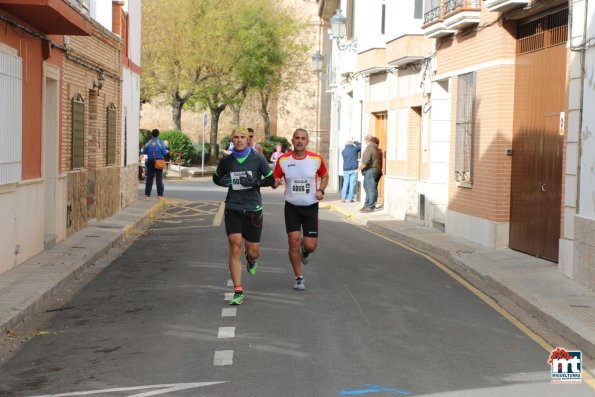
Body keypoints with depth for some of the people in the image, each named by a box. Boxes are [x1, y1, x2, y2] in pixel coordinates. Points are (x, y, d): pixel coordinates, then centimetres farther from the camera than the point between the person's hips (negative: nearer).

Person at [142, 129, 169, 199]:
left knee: (149, 178, 6)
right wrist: (167, 151, 14)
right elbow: (164, 153, -9)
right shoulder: (161, 143, -6)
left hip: (150, 161, 2)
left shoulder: (148, 143, 0)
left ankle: (147, 194, 6)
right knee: (159, 178, 1)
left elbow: (144, 152, 4)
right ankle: (160, 194, 0)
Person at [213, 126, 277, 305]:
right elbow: (216, 178, 19)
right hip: (233, 208, 1)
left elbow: (271, 179, 2)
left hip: (253, 209, 0)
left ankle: (251, 260, 47)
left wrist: (255, 182, -16)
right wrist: (223, 182, -4)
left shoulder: (257, 159, -2)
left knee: (252, 251, 6)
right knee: (235, 247, -12)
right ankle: (238, 291, -9)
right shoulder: (226, 161, 4)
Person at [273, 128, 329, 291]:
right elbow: (274, 180, 4)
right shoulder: (283, 160, -5)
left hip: (311, 207, 0)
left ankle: (305, 250, 37)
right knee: (294, 242, -9)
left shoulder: (316, 159, -4)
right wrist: (275, 182, -20)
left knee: (310, 246, -4)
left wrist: (321, 190, -5)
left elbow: (324, 176, 13)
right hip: (292, 207, 0)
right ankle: (299, 278, 9)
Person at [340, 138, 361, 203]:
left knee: (345, 184, 9)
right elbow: (361, 145, 7)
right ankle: (349, 199, -2)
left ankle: (343, 198, 7)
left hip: (346, 170, 3)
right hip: (353, 169, -3)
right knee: (352, 184, 0)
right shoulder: (354, 149, -6)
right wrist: (354, 142, 16)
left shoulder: (343, 151, 4)